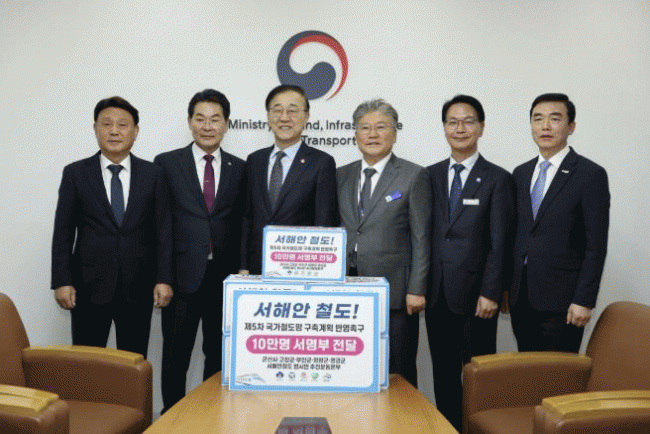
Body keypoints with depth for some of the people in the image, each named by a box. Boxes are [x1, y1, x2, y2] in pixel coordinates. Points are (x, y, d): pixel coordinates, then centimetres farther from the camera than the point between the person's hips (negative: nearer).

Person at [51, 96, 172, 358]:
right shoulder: (75, 173, 4)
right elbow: (63, 231, 2)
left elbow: (162, 230, 4)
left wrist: (163, 279, -2)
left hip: (138, 287, 1)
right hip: (89, 286, -1)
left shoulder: (152, 174, 6)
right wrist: (62, 281, -4)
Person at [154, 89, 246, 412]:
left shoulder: (240, 169, 8)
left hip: (224, 277, 2)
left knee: (219, 356, 10)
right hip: (182, 275, -2)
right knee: (175, 357, 7)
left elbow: (242, 225, 8)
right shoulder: (166, 163, 2)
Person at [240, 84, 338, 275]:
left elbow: (325, 224, -4)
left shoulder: (322, 163, -2)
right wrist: (244, 266, 7)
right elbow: (248, 218, 13)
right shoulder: (254, 161, 12)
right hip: (258, 270, 3)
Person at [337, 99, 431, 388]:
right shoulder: (342, 176, 13)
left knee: (398, 374, 1)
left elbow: (421, 238, -3)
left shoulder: (414, 176, 0)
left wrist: (417, 289, -8)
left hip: (394, 291, -4)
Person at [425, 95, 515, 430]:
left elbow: (500, 243, -5)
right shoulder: (431, 175, 10)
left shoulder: (497, 179, -1)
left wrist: (490, 293, -11)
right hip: (437, 294, 4)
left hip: (474, 296, -4)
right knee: (443, 374, 11)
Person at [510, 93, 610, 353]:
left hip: (561, 298, -5)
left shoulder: (591, 175, -6)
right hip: (521, 297, 5)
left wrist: (584, 300, -13)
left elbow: (596, 245, -9)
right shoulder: (520, 174, 12)